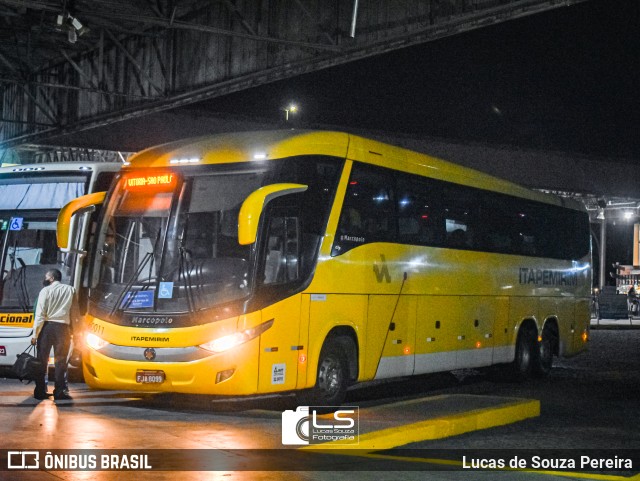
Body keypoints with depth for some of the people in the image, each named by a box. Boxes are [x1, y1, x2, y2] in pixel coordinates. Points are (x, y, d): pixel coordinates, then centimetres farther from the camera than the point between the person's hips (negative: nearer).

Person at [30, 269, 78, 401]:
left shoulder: (46, 290, -3)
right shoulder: (70, 290, 5)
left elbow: (40, 314, -8)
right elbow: (74, 312, 5)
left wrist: (35, 333, -6)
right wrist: (70, 324, 16)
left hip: (47, 326, -1)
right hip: (63, 327, 1)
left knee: (42, 359, 5)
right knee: (60, 360, 5)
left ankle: (40, 391, 5)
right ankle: (60, 391, 1)